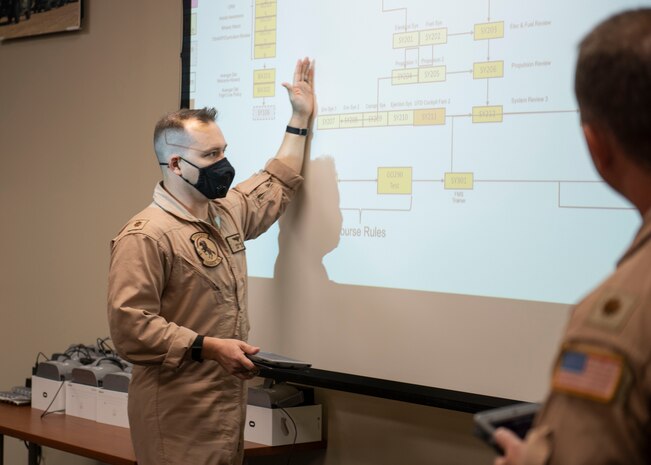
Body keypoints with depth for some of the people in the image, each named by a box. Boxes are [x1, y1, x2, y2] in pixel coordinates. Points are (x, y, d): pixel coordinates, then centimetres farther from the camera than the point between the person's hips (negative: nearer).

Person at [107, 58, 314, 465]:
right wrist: (208, 347, -27)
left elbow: (277, 186, 30)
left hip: (229, 401, 8)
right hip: (179, 412, -8)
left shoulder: (228, 213, 11)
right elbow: (130, 326, -22)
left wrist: (301, 118, 30)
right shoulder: (147, 236, -17)